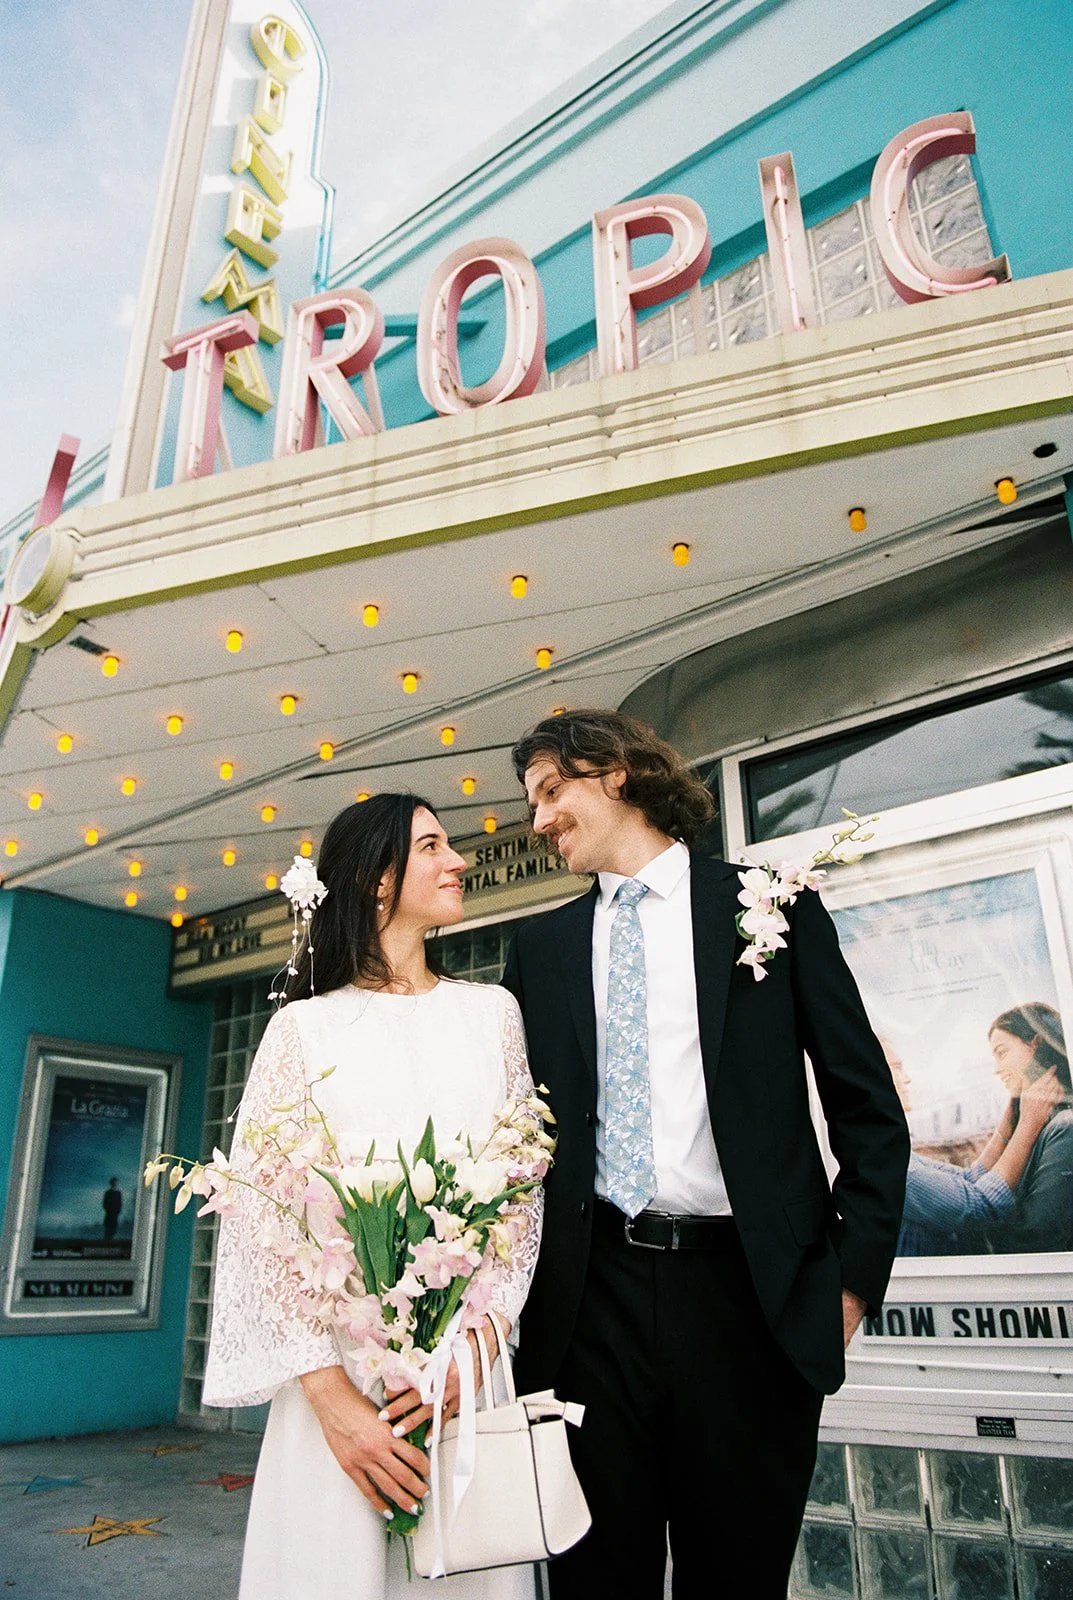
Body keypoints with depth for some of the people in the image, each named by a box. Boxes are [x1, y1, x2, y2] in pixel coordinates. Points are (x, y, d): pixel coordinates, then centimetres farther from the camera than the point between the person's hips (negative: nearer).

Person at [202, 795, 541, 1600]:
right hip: (339, 1358, -1)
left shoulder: (491, 1010, 8)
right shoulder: (306, 1026, 3)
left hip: (469, 1357, 2)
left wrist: (478, 1338, -11)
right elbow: (262, 1209, -3)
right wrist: (329, 1392, -13)